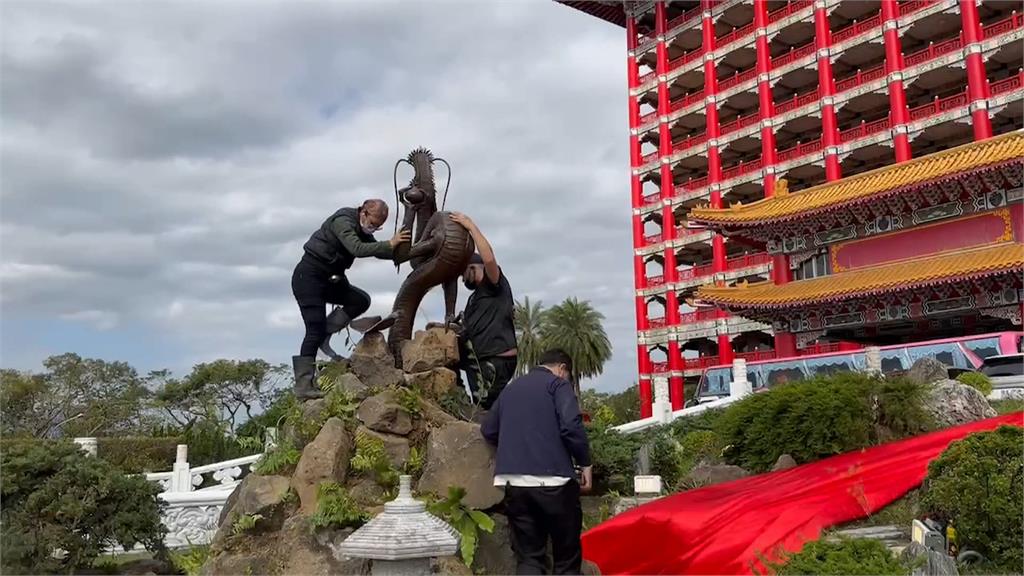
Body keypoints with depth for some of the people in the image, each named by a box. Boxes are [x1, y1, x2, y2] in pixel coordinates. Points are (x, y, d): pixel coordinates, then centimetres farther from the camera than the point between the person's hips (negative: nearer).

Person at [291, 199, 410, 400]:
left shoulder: (362, 230, 9)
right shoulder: (343, 221, -19)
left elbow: (378, 252, 10)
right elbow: (358, 249, -33)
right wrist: (390, 244, -34)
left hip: (329, 279, 9)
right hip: (308, 276, -9)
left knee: (361, 301, -8)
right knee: (315, 330, -15)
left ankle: (323, 337, -3)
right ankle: (303, 386, -13)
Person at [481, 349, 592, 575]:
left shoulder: (511, 388, 20)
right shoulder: (558, 384, 2)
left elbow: (488, 430, 23)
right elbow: (571, 426, -13)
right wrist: (585, 462, -3)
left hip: (513, 481, 5)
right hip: (552, 479, -5)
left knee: (527, 557, 8)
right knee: (567, 556, 7)